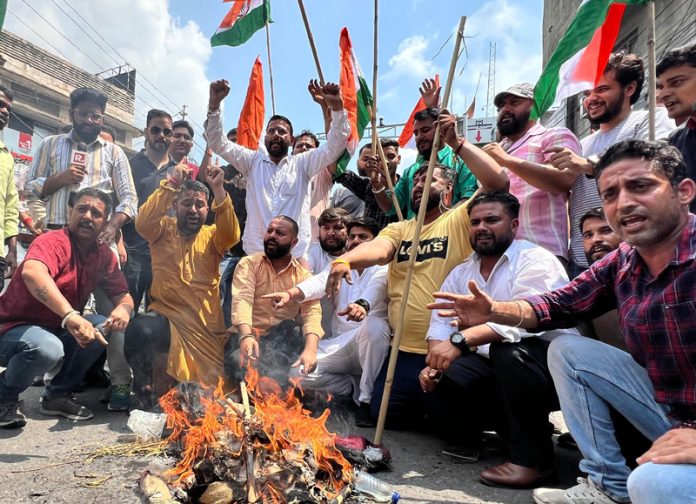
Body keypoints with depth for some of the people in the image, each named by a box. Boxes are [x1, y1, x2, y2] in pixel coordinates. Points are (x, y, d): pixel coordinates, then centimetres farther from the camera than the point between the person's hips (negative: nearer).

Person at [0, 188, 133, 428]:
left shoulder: (104, 255, -2)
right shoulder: (53, 242, -23)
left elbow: (123, 295, 1)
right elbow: (31, 272, -44)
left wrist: (123, 309, -25)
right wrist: (70, 315, -57)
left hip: (57, 331, 7)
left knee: (103, 326, -17)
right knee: (47, 348, -35)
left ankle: (58, 394, 2)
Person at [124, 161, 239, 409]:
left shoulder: (211, 236, 10)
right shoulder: (164, 229, 8)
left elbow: (231, 235, -12)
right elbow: (143, 223, -14)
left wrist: (219, 190, -22)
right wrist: (170, 184, -18)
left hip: (207, 325, 2)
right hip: (166, 316, -1)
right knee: (140, 329, -35)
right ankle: (144, 389, -10)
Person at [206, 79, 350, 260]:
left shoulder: (302, 163, 10)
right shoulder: (253, 160, 14)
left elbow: (335, 146, 1)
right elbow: (219, 144, 7)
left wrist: (337, 107, -13)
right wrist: (214, 104, -6)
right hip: (255, 253, 1)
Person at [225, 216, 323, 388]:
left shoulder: (304, 275, 4)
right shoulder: (249, 263, 1)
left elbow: (312, 311, -12)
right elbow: (242, 300, -16)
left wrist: (310, 349, -33)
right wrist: (246, 336, -37)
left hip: (281, 341, 2)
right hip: (247, 338, -2)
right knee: (241, 363, -33)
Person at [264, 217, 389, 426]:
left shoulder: (383, 269, 3)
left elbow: (375, 289, -23)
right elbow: (318, 283, -7)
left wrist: (362, 305, -48)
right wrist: (289, 293, -30)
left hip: (371, 347, -4)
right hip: (339, 345, 4)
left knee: (374, 324, -37)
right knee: (297, 373, -15)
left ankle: (367, 399, -23)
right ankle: (354, 386, 3)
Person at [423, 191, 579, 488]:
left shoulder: (535, 260, -14)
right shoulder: (460, 273, 9)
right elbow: (440, 324, 2)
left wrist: (461, 340, -43)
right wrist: (434, 360, -19)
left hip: (552, 362, -6)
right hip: (494, 365, 7)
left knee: (508, 348, -36)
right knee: (436, 386, -14)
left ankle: (532, 457, -17)